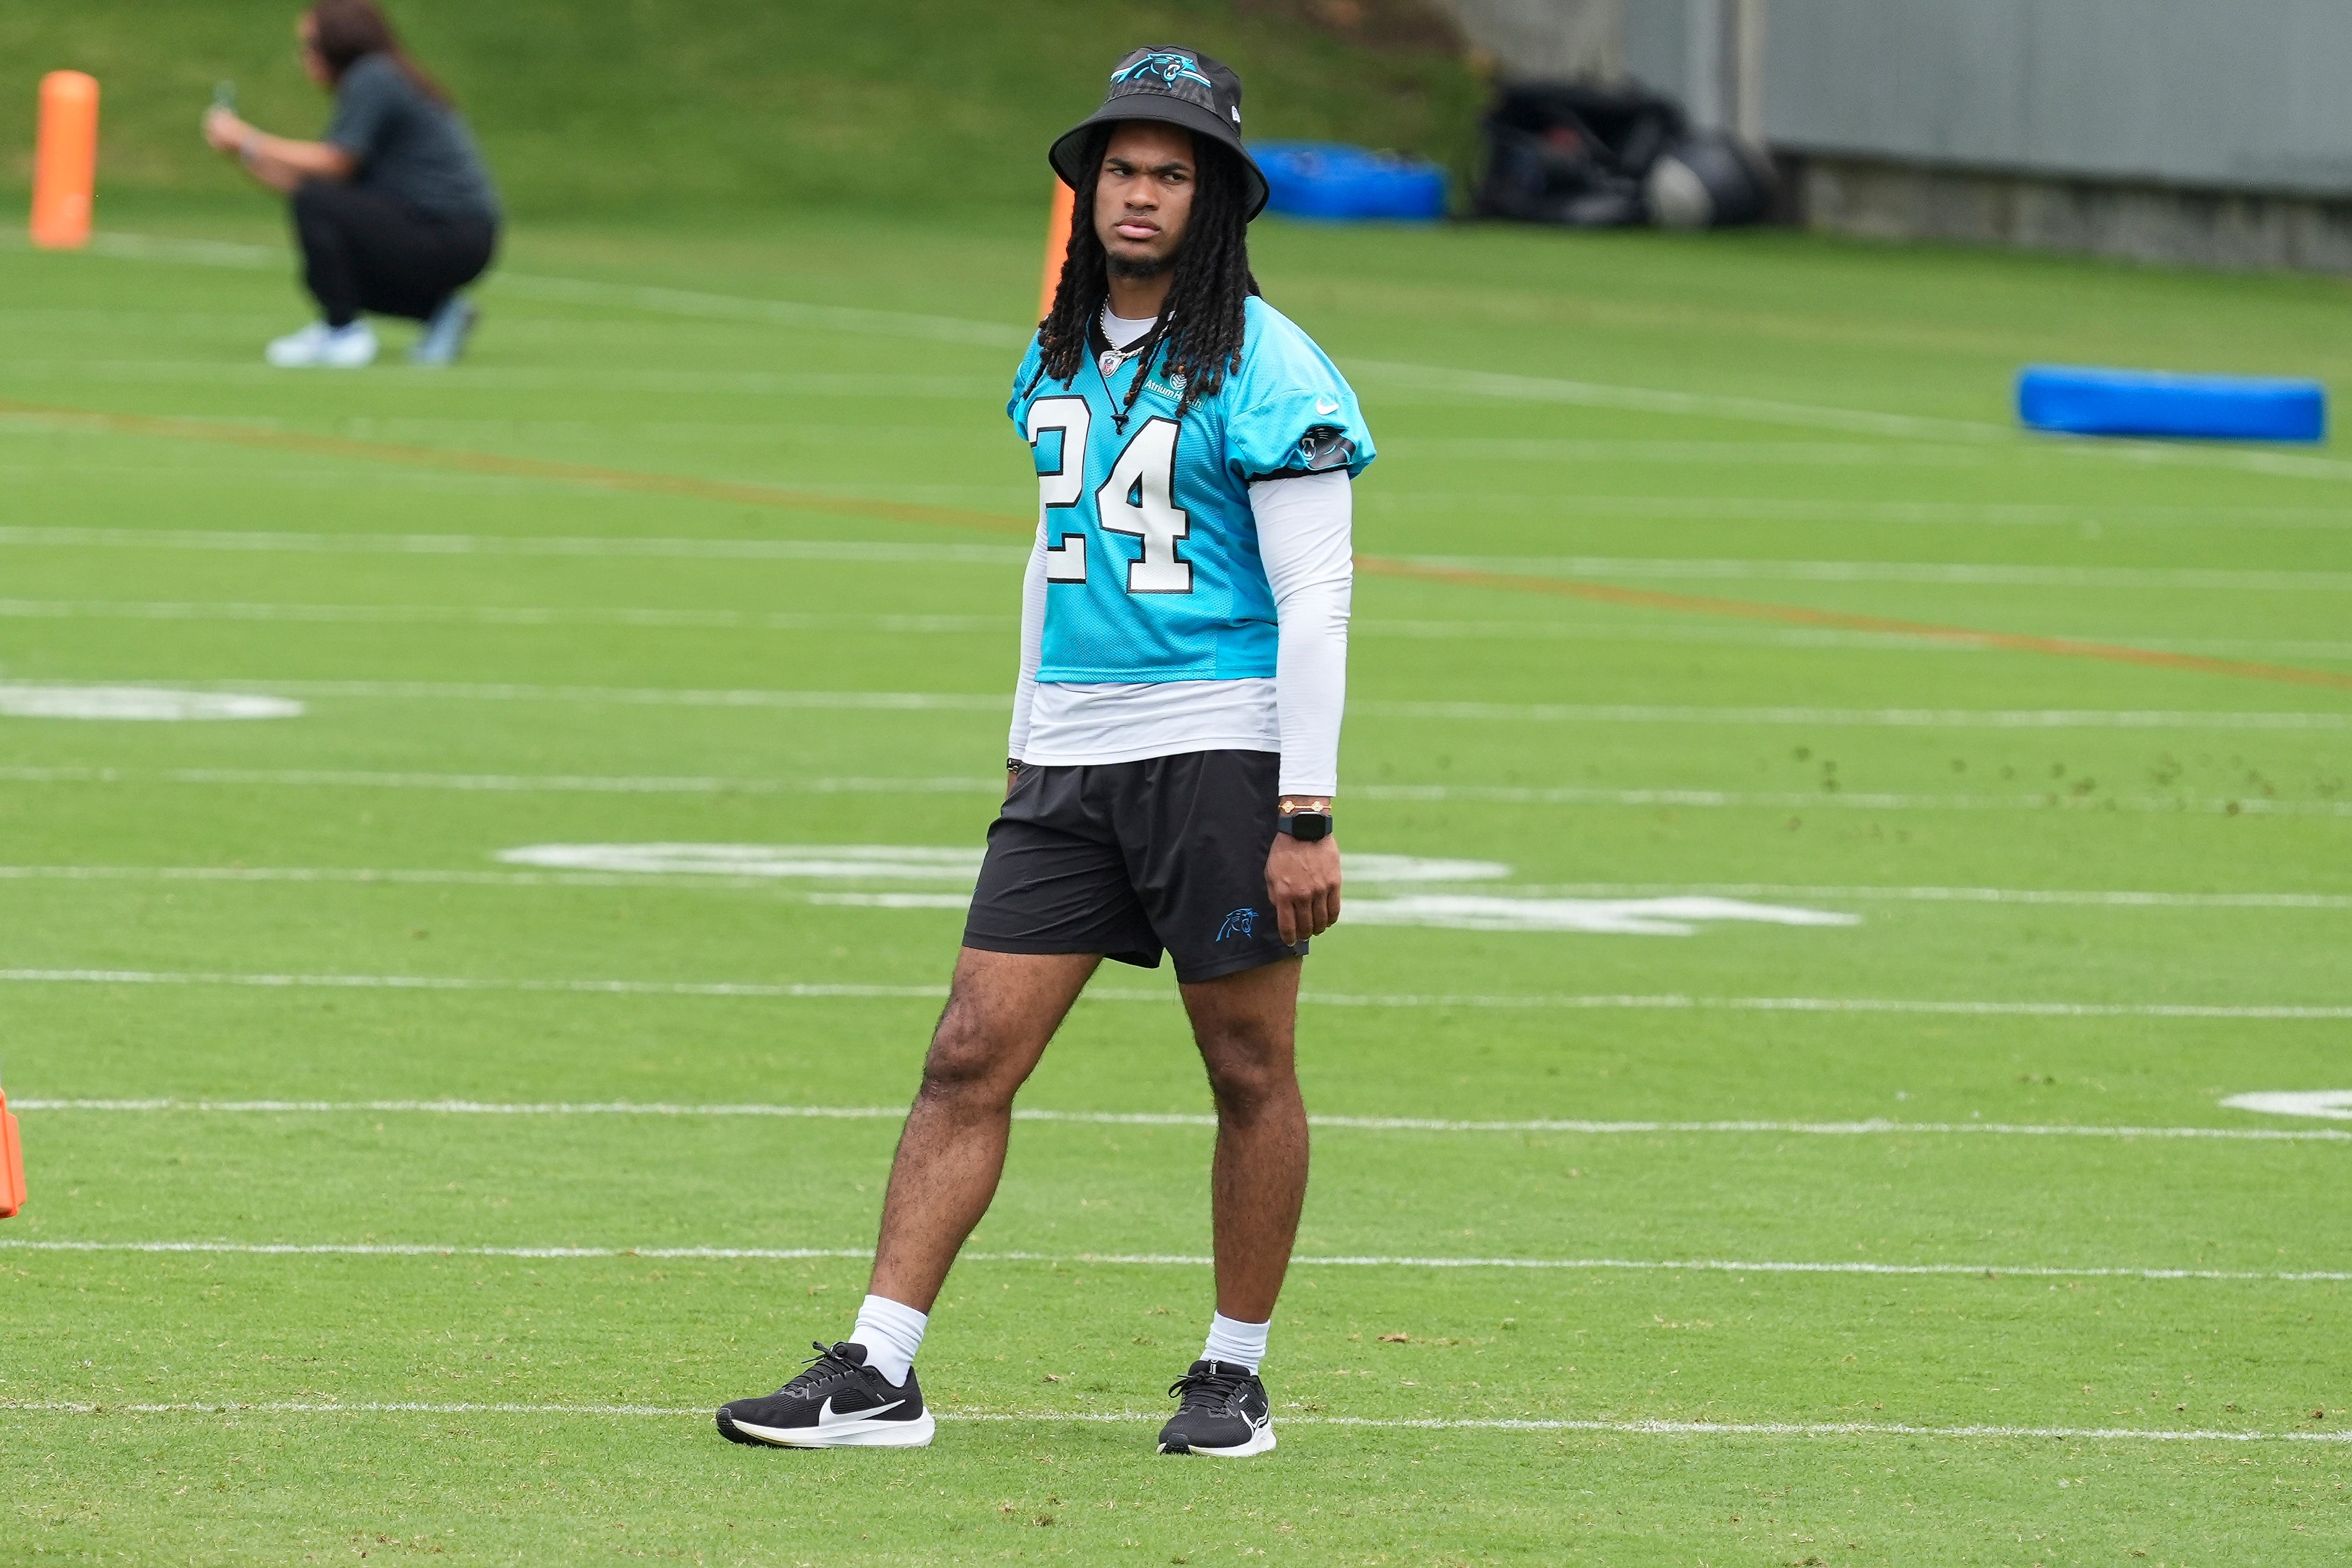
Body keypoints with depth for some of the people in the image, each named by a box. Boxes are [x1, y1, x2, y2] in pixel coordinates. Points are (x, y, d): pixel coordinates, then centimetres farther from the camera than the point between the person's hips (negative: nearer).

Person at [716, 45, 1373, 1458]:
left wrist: (1307, 816, -15)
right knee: (971, 1059, -1)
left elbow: (1316, 597, -11)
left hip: (1222, 750, -6)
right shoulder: (1062, 357, 13)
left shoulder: (1266, 370, -9)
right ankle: (877, 1378, -3)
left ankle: (1236, 1375, 16)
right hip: (1072, 757, 6)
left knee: (1251, 1073, 3)